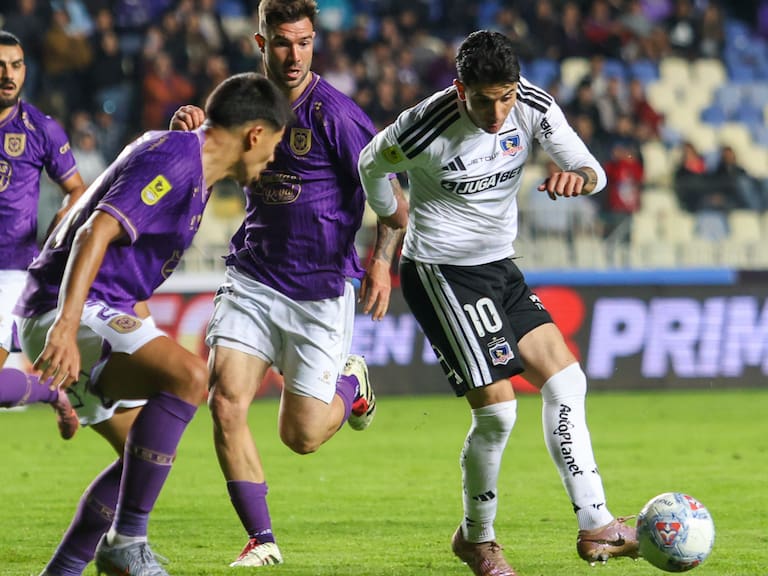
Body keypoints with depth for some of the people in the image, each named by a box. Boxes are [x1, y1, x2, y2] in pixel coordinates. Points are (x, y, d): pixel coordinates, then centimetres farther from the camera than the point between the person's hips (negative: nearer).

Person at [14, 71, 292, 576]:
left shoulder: (189, 162, 16)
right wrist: (66, 328, -35)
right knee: (189, 376, -30)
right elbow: (96, 233, -28)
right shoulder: (173, 160, -16)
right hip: (64, 315, -11)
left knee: (147, 456, 17)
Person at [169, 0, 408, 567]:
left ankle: (351, 383, 34)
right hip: (252, 279, 4)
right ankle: (262, 540, -2)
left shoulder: (334, 113, -13)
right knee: (225, 404, -13)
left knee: (301, 436, 0)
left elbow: (393, 198, -10)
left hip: (320, 290, -4)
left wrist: (382, 263, -26)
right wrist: (189, 126, -7)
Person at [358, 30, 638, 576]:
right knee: (498, 409, -11)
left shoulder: (535, 108, -9)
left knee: (566, 381, -1)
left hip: (500, 268, 7)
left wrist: (579, 176, -34)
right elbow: (371, 164, -3)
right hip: (440, 272, -7)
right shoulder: (425, 129, -23)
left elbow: (593, 170, -9)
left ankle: (596, 526, 0)